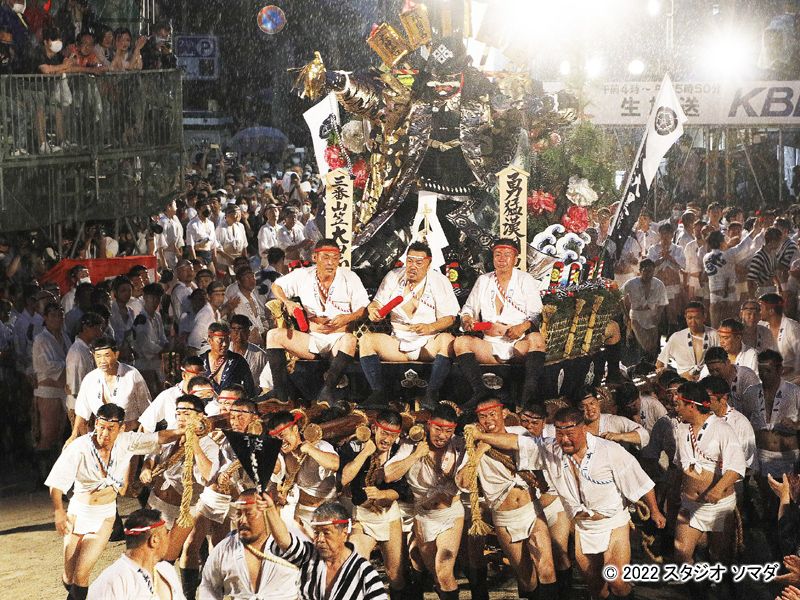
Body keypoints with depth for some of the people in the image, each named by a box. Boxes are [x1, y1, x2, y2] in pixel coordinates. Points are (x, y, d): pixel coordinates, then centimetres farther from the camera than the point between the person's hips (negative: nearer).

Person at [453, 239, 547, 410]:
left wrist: (522, 327, -19)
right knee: (460, 342, -24)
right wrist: (467, 320, 0)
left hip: (519, 346, -3)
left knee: (536, 338, -36)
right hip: (490, 347, 3)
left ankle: (528, 394, -46)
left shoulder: (525, 280, 9)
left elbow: (537, 314, 2)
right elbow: (468, 309, 24)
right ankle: (480, 392, -38)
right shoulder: (483, 281, 18)